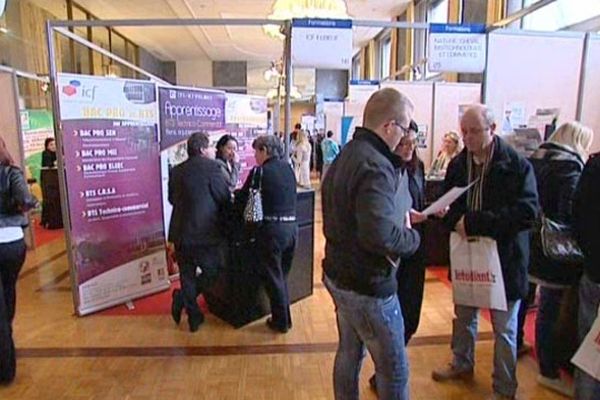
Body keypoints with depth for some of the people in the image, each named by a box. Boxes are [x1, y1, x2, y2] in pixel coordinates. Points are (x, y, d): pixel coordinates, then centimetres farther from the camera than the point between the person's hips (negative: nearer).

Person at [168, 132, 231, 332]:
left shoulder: (176, 171, 6)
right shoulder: (211, 167, -11)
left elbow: (172, 199, 15)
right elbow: (225, 198, -8)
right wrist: (225, 223, 9)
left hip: (180, 233, 6)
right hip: (206, 233, -6)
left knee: (188, 276, 15)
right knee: (212, 271, 13)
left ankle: (194, 318, 23)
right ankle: (182, 298, 0)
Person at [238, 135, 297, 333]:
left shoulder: (260, 171, -9)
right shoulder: (288, 168, 8)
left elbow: (243, 198, -4)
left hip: (272, 228, -6)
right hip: (292, 226, 6)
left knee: (273, 277, 10)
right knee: (282, 275, 21)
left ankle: (281, 322, 22)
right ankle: (285, 318, 32)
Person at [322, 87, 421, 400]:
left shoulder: (346, 156, 8)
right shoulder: (376, 167, -23)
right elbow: (380, 235, -33)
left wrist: (401, 216, 6)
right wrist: (412, 237, -13)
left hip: (338, 274, 10)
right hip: (368, 284, -10)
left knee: (349, 353, 23)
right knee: (394, 370, 7)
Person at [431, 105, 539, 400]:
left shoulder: (516, 165, -15)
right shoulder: (458, 164, 1)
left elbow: (527, 211, -22)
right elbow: (448, 203, 9)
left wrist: (473, 222, -26)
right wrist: (455, 220, -15)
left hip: (505, 257, -5)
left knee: (504, 328, 12)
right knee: (463, 316, 22)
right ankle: (462, 364, 46)